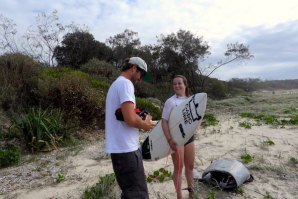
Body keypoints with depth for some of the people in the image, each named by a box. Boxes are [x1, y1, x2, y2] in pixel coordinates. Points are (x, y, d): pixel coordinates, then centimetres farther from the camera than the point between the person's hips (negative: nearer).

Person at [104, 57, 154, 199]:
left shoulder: (116, 84, 17)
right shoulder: (125, 83, -14)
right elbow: (130, 119, -25)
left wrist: (140, 121, 7)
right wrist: (145, 124, -5)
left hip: (118, 147, 10)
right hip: (126, 148, -10)